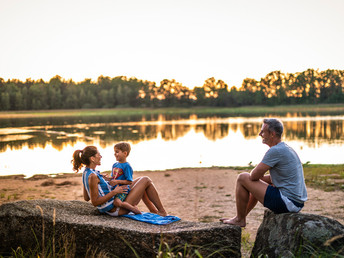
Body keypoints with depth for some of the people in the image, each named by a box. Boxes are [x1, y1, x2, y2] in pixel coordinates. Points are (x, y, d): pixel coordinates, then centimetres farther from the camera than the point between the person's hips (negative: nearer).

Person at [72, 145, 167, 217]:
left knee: (140, 180, 24)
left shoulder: (86, 173, 3)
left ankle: (154, 212, 29)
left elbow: (86, 198, 11)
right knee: (146, 180, 1)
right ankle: (162, 212, 12)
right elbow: (95, 202, -26)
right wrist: (115, 191, -23)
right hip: (117, 209, -10)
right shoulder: (92, 176, -26)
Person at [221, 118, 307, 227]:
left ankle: (240, 219, 11)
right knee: (256, 185, 29)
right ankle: (239, 217, 39)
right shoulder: (287, 149, 13)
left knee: (242, 178, -3)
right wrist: (258, 175, 13)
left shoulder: (275, 151, -18)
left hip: (287, 203, -10)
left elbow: (254, 176, -15)